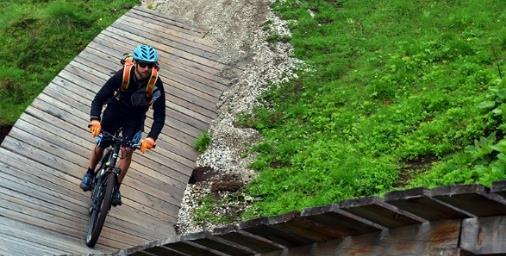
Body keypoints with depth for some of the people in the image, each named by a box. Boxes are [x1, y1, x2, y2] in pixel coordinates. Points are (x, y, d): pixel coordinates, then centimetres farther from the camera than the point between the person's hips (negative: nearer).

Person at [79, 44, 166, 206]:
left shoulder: (156, 84, -29)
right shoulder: (122, 75, -32)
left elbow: (160, 116, -26)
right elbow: (99, 98, -29)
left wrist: (152, 137, -42)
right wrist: (94, 119, -47)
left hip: (135, 118, 0)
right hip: (115, 111, 0)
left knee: (127, 151, -7)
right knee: (100, 145, 7)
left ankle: (116, 188, 11)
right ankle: (90, 173, 36)